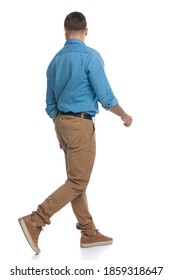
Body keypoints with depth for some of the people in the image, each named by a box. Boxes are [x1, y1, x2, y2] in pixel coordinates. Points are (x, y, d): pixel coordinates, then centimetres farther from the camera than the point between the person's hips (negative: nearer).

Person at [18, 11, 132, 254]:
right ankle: (35, 220, -12)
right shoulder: (90, 56, -12)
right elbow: (105, 96, -15)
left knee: (76, 180, 11)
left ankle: (89, 232, 17)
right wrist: (124, 115, 3)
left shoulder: (55, 60, 11)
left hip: (62, 122, 8)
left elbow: (51, 104, 15)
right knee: (77, 183, -5)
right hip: (81, 124, -8)